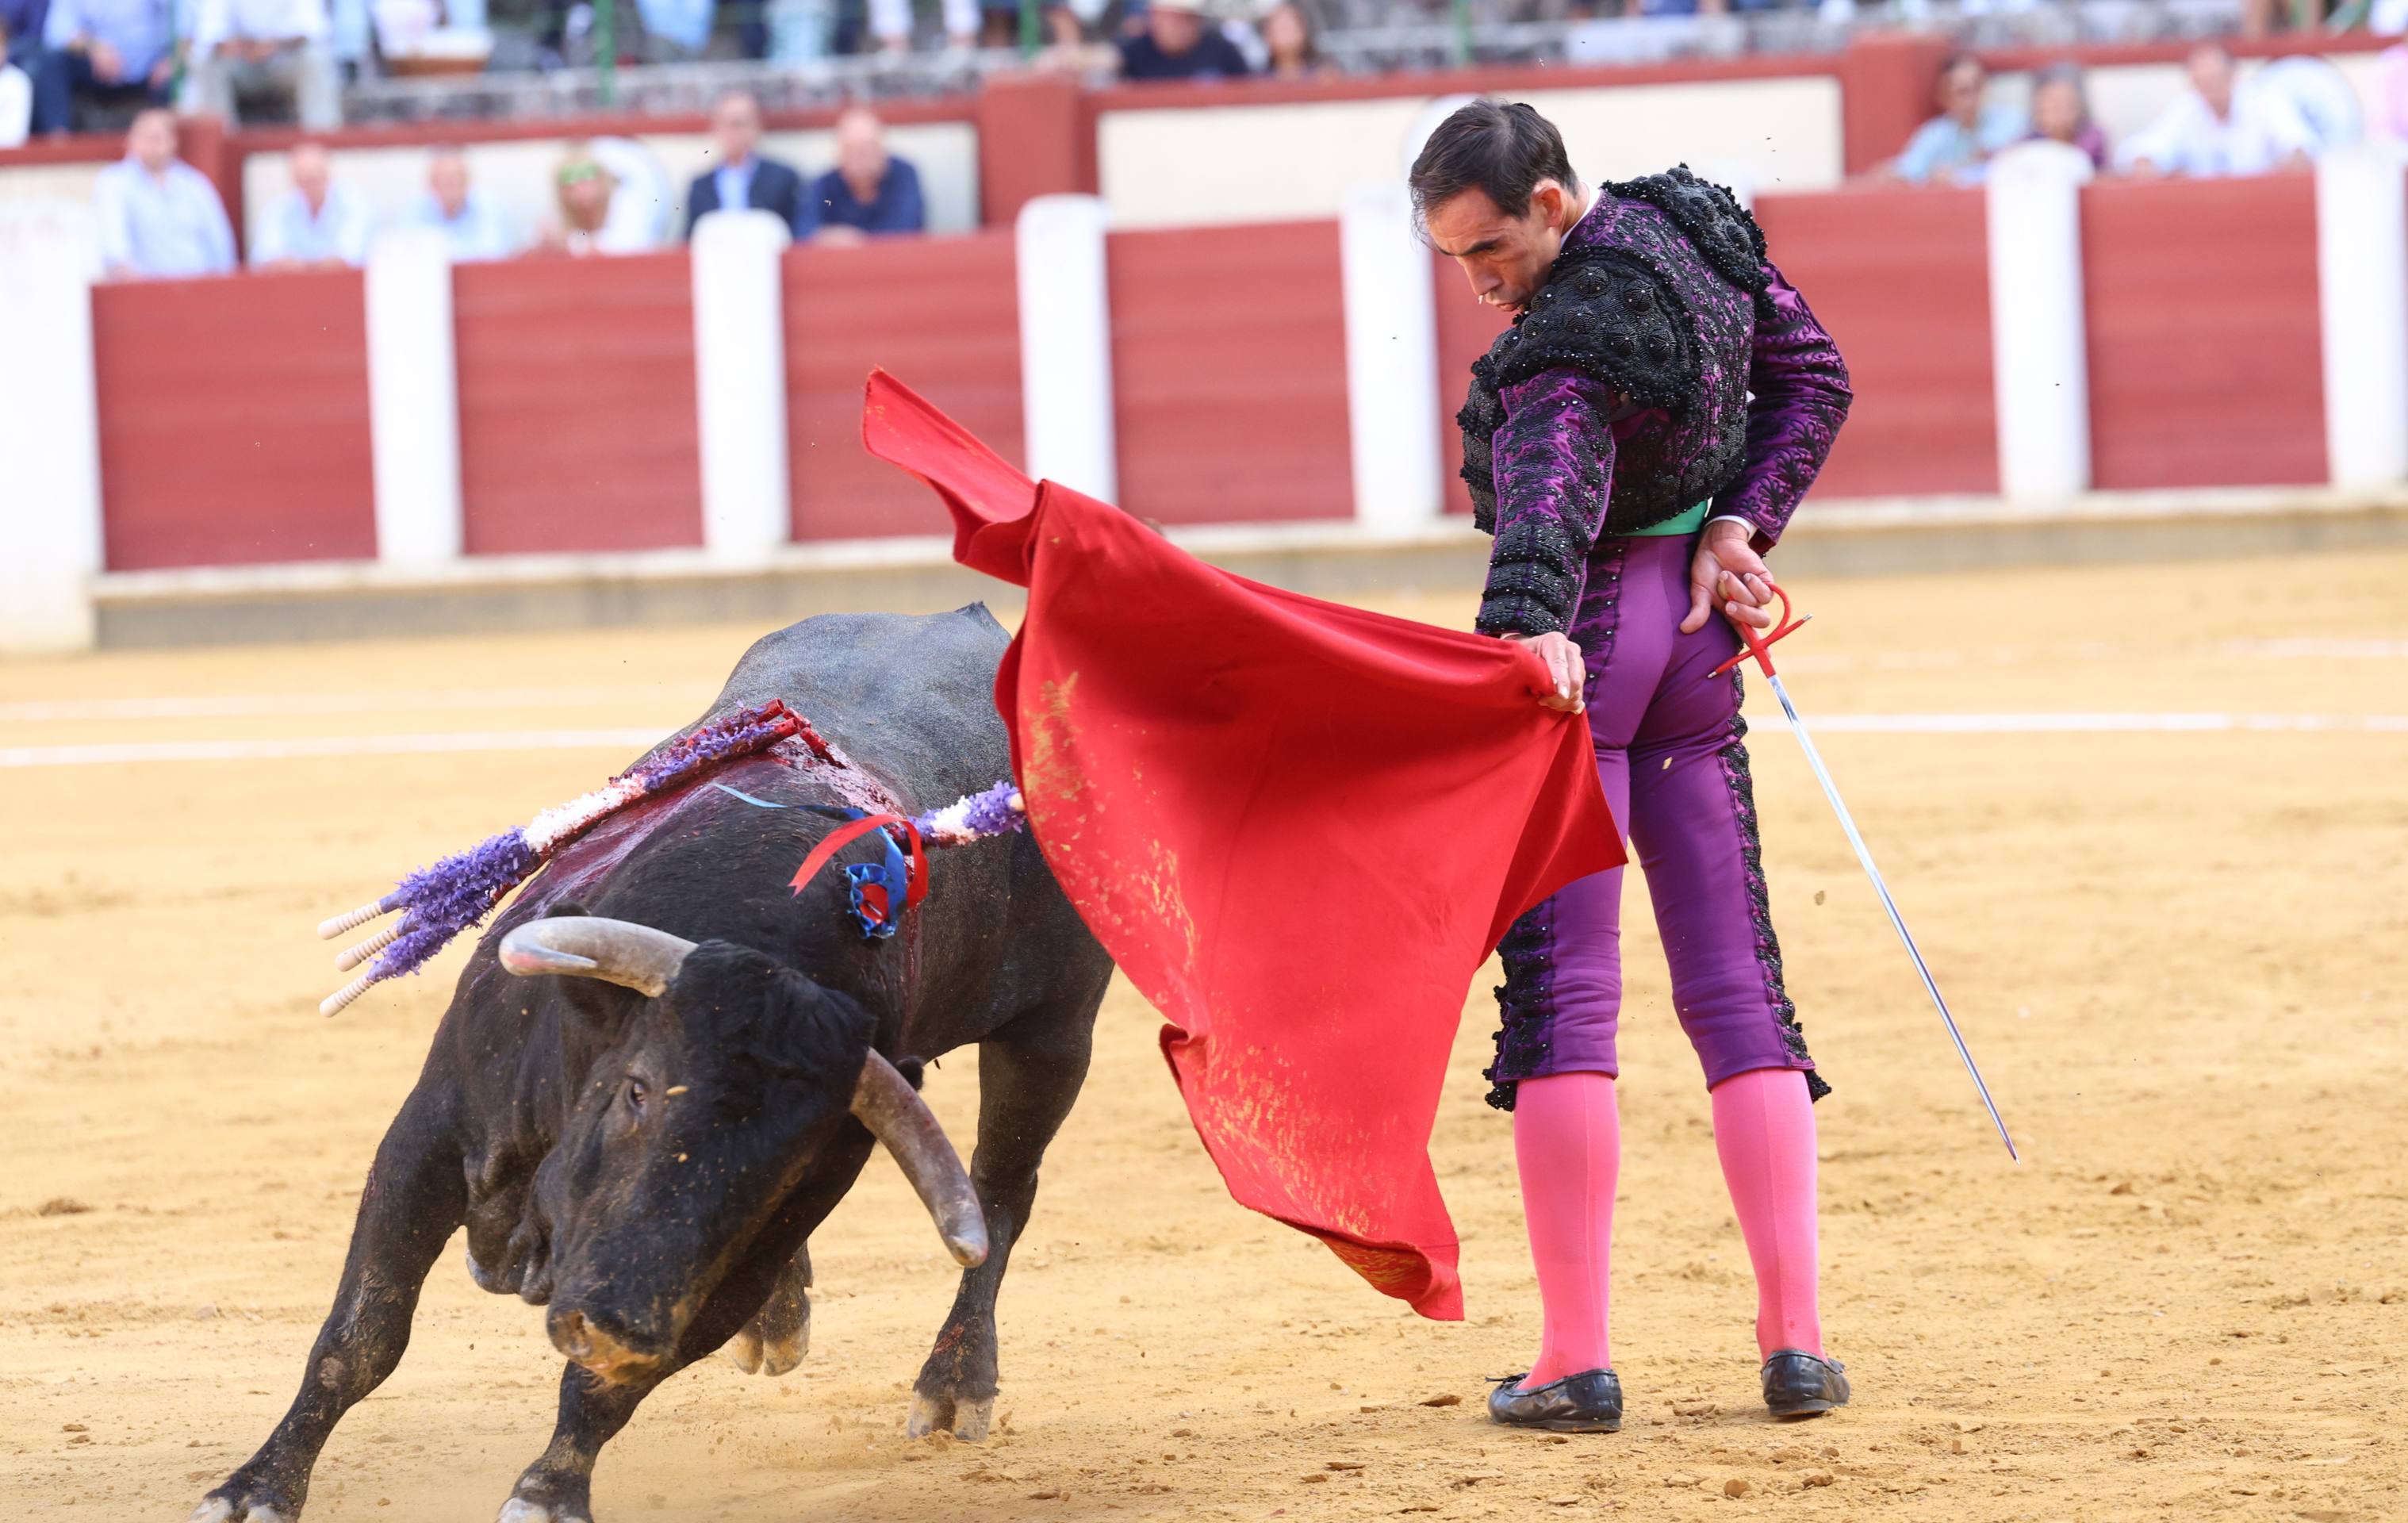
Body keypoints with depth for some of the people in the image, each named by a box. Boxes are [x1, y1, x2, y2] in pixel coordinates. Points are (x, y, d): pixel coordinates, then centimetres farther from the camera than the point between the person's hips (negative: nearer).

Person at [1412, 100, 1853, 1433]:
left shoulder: (1566, 347, -24)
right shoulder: (1693, 224, 1)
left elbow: (1552, 488, -43)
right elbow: (1812, 377, 11)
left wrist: (1527, 628, -59)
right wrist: (1740, 524, 2)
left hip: (1583, 635, -8)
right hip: (1695, 629, 8)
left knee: (1559, 991, -3)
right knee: (1737, 985, 8)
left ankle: (1575, 1362, -4)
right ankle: (1796, 1339, 4)